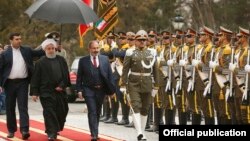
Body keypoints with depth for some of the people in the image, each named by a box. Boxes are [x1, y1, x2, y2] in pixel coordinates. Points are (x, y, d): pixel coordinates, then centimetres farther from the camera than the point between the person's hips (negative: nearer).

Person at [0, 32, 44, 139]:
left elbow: (39, 53, 7)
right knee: (10, 108, 8)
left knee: (23, 107, -8)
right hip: (10, 83, 0)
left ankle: (24, 130, -16)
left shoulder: (26, 51, 7)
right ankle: (11, 130, 19)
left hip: (23, 83, 0)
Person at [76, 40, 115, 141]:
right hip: (89, 90, -3)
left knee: (97, 112, 14)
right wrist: (79, 90, -6)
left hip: (101, 90, 3)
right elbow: (79, 77, 2)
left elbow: (110, 75, 5)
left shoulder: (105, 59, 5)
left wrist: (112, 89, 0)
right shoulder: (83, 61, 0)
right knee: (92, 112, -10)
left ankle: (95, 132, 28)